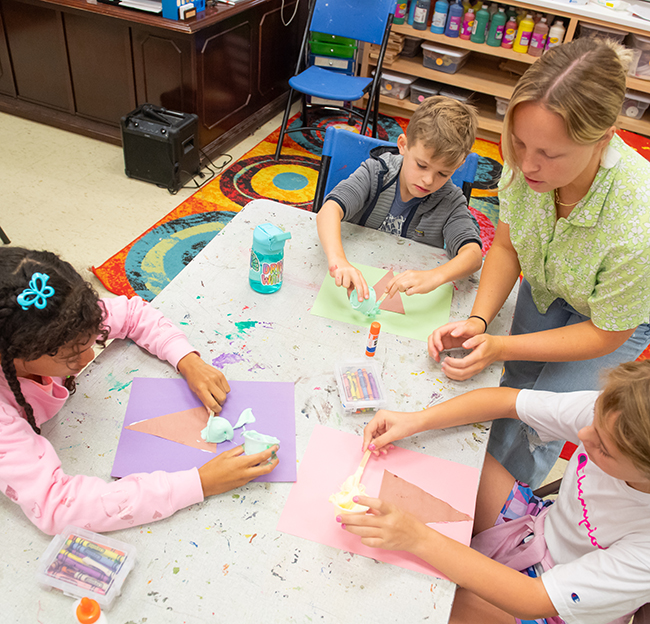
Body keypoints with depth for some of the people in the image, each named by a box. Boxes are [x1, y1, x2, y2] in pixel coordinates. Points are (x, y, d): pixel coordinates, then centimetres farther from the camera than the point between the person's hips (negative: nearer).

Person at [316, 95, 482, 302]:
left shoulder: (451, 202, -10)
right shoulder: (376, 171, -11)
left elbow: (473, 254, -25)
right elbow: (329, 210, -27)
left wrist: (434, 277, -48)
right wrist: (338, 260, -48)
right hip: (355, 282, -1)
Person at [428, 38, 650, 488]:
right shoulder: (529, 162, -30)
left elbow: (605, 334, -25)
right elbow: (506, 247, -12)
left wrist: (500, 348, -29)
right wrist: (478, 320, -25)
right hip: (544, 290, 4)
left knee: (533, 427, -5)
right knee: (516, 390, 12)